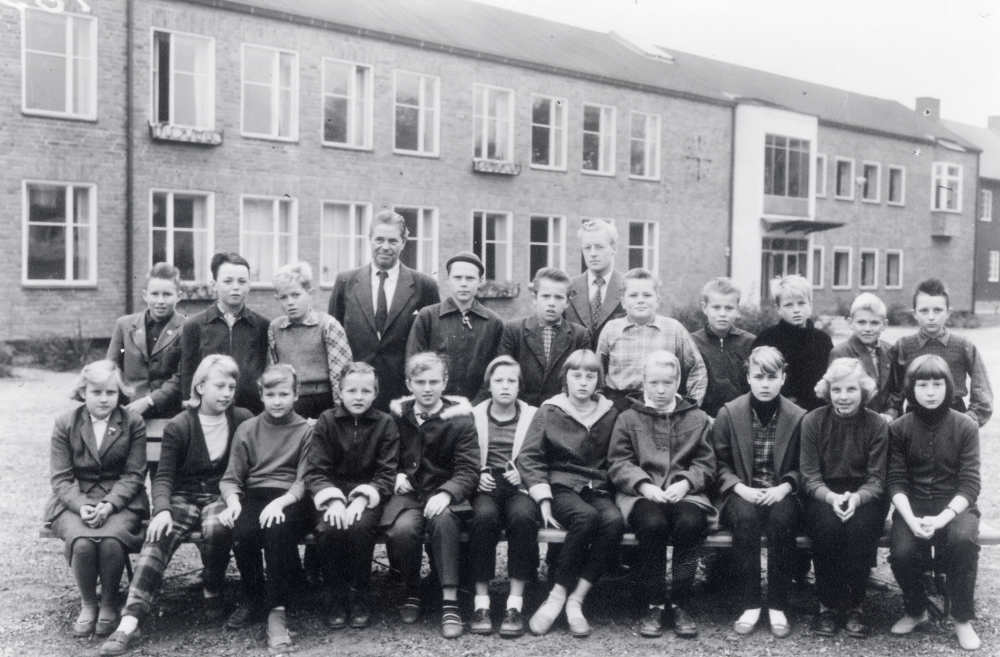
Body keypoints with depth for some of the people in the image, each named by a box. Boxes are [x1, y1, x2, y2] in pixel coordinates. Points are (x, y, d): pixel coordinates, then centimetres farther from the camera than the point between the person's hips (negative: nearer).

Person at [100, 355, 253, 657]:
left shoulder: (244, 420, 2)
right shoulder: (179, 426, -1)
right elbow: (164, 476, -5)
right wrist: (162, 510, -24)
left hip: (222, 496, 0)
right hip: (184, 498, 0)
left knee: (216, 527, -35)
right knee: (158, 538, -29)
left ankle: (213, 594, -7)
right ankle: (129, 624, -37)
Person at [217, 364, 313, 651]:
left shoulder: (306, 430, 7)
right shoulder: (247, 429, 15)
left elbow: (304, 480, -2)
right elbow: (230, 478, 11)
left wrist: (281, 501, -21)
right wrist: (233, 501, -11)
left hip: (290, 500, -2)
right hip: (253, 496, 2)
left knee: (278, 529, -35)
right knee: (242, 531, -30)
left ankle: (277, 612, -26)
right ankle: (252, 597, -1)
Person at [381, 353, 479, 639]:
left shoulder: (459, 418, 1)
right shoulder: (396, 416, 9)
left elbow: (468, 471, -5)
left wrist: (446, 494, -24)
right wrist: (397, 475, -1)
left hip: (444, 494, -2)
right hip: (408, 492, 2)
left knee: (442, 518, -37)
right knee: (402, 528, -31)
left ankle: (450, 602, -29)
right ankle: (412, 591, -3)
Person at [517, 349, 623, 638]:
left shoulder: (610, 415, 14)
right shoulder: (549, 412, 7)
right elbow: (528, 458, 2)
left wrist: (610, 489, 2)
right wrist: (544, 500, -8)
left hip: (598, 489, 3)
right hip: (561, 486, -2)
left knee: (614, 521, -31)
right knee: (586, 516, -35)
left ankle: (574, 599, -25)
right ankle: (560, 596, -23)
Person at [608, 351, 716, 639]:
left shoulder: (698, 419, 18)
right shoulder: (628, 418, 15)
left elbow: (706, 464, 10)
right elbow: (618, 463, 5)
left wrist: (685, 483, -10)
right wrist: (644, 485, -13)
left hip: (685, 493, 1)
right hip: (641, 494, -1)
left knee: (690, 522, -32)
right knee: (652, 523, -33)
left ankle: (681, 604, -17)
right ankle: (653, 605, -18)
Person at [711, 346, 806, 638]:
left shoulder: (798, 417, 4)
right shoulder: (729, 413, 2)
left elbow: (802, 467, 7)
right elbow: (720, 463, 3)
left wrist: (784, 487, -11)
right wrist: (740, 488, -13)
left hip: (781, 494, 0)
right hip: (741, 494, 0)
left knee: (782, 518, -32)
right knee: (745, 517, -33)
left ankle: (778, 607, -19)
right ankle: (750, 605, -21)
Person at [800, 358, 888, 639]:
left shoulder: (877, 425, -2)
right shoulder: (812, 421, -3)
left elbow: (877, 479, -5)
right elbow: (809, 476, -5)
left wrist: (856, 498, -26)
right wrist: (832, 497, -25)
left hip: (864, 498, 0)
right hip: (823, 497, 0)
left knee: (860, 526, -32)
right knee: (827, 525, -32)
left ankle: (854, 605, -13)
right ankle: (827, 605, -15)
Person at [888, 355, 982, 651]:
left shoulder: (965, 427, -1)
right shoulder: (899, 429, 2)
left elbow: (970, 484, -7)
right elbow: (896, 482, -2)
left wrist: (943, 517, -22)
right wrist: (911, 519, -20)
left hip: (954, 506, -1)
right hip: (912, 507, 1)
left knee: (963, 540, -33)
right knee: (902, 552, -26)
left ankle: (962, 618, -9)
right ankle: (915, 610, 7)